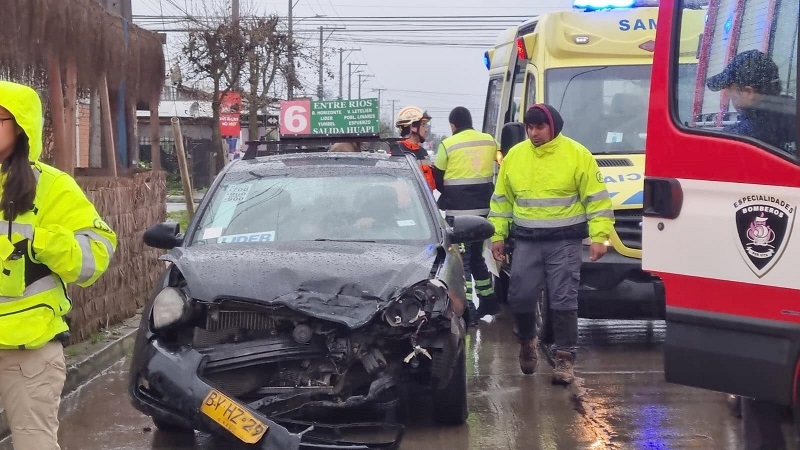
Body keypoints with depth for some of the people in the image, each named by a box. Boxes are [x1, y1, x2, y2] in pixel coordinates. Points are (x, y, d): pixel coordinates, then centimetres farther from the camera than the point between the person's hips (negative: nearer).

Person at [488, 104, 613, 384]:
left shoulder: (577, 155, -5)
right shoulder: (514, 156, 6)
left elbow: (596, 199, -5)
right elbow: (501, 200, 14)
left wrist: (599, 237, -11)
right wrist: (497, 235, 9)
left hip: (565, 242, -3)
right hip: (526, 241, 3)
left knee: (563, 301, -5)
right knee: (520, 297, 3)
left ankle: (565, 359, 1)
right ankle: (527, 342, 29)